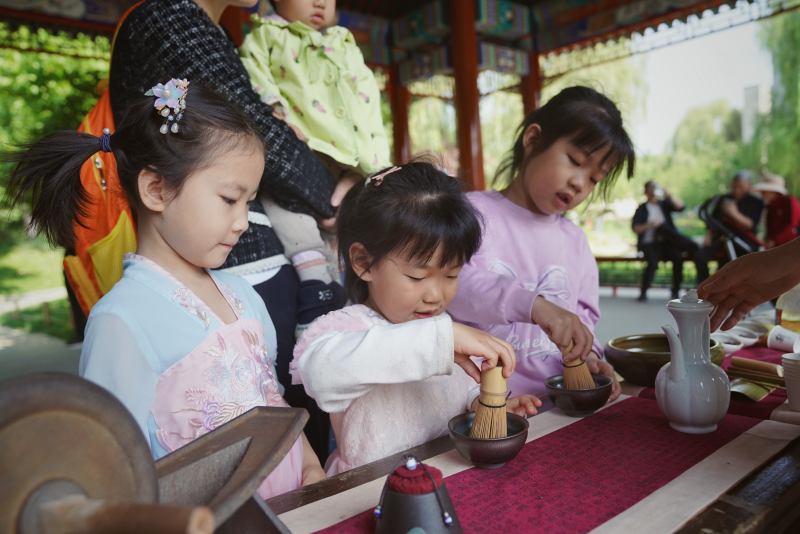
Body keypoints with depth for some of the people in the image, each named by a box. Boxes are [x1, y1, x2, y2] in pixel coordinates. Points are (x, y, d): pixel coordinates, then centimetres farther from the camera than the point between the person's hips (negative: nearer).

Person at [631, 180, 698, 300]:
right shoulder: (642, 208, 10)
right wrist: (649, 225, -17)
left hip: (666, 241, 2)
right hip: (650, 243, -2)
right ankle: (643, 292, -17)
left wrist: (669, 195, -9)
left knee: (678, 257, -29)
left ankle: (675, 291, -18)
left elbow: (681, 207, 1)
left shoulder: (664, 204, 18)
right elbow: (635, 228, -2)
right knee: (653, 263, -32)